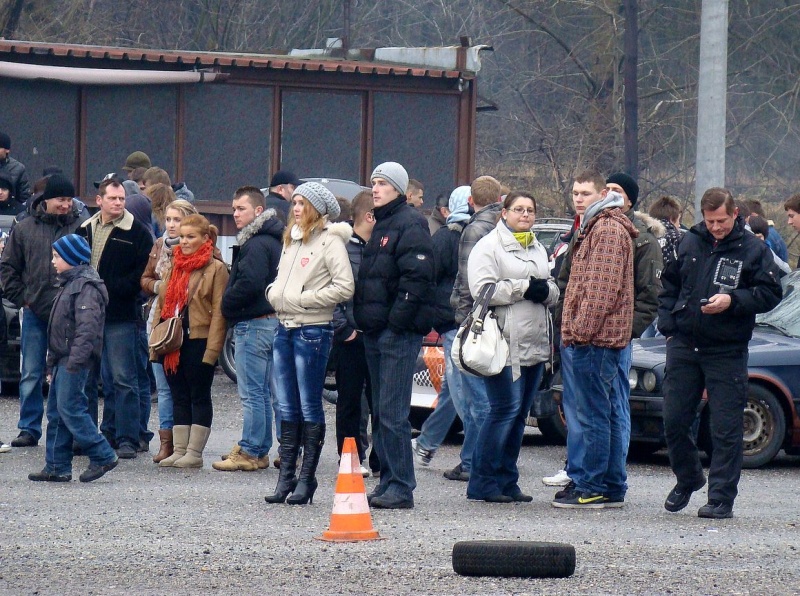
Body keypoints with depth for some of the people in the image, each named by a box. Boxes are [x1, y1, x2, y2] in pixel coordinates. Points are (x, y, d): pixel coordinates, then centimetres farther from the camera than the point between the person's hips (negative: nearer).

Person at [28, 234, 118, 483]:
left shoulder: (86, 286, -14)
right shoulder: (69, 284, 19)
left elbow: (87, 327, -23)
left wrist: (74, 361, -28)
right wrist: (54, 363, 23)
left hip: (75, 361, -11)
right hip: (62, 360, 11)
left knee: (69, 409, -13)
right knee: (55, 412, 9)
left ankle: (102, 456, -7)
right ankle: (56, 467, 12)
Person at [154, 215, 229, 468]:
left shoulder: (216, 269, -5)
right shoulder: (175, 266, 16)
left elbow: (218, 312, -9)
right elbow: (161, 304, 19)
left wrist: (212, 349, -16)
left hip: (198, 342, -7)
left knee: (199, 397, 0)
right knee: (179, 397, 9)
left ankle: (194, 453, 2)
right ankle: (179, 450, 12)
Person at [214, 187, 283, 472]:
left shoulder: (256, 245, -16)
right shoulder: (272, 241, 16)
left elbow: (248, 284, -25)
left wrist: (226, 306, -10)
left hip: (254, 323, -11)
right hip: (271, 319, 11)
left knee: (251, 392, -7)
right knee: (262, 392, 14)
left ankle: (249, 452, -6)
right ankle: (260, 451, 18)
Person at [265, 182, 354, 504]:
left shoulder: (330, 241, -8)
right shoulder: (290, 239, 16)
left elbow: (344, 287, -16)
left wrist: (302, 299, -15)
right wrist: (274, 293, 5)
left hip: (313, 330, -8)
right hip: (285, 328, 8)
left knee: (310, 407, -2)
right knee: (287, 408, 9)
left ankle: (306, 479, 3)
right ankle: (285, 477, 12)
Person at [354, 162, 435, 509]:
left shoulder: (409, 224, -9)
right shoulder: (381, 226, 20)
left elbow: (416, 277, -18)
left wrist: (397, 319, -22)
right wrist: (363, 319, 15)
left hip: (399, 332, -10)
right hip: (376, 331, 10)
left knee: (392, 412, -12)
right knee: (381, 411, 11)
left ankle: (401, 488, -11)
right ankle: (389, 481, 15)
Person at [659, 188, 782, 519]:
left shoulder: (753, 250, -2)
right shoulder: (689, 244, 8)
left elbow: (770, 293, -4)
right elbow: (669, 286, 17)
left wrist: (732, 300, -17)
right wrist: (667, 324, 6)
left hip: (727, 352, -3)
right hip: (684, 346, 4)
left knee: (726, 429, -3)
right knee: (674, 420, 6)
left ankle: (721, 498, 2)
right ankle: (687, 479, 29)